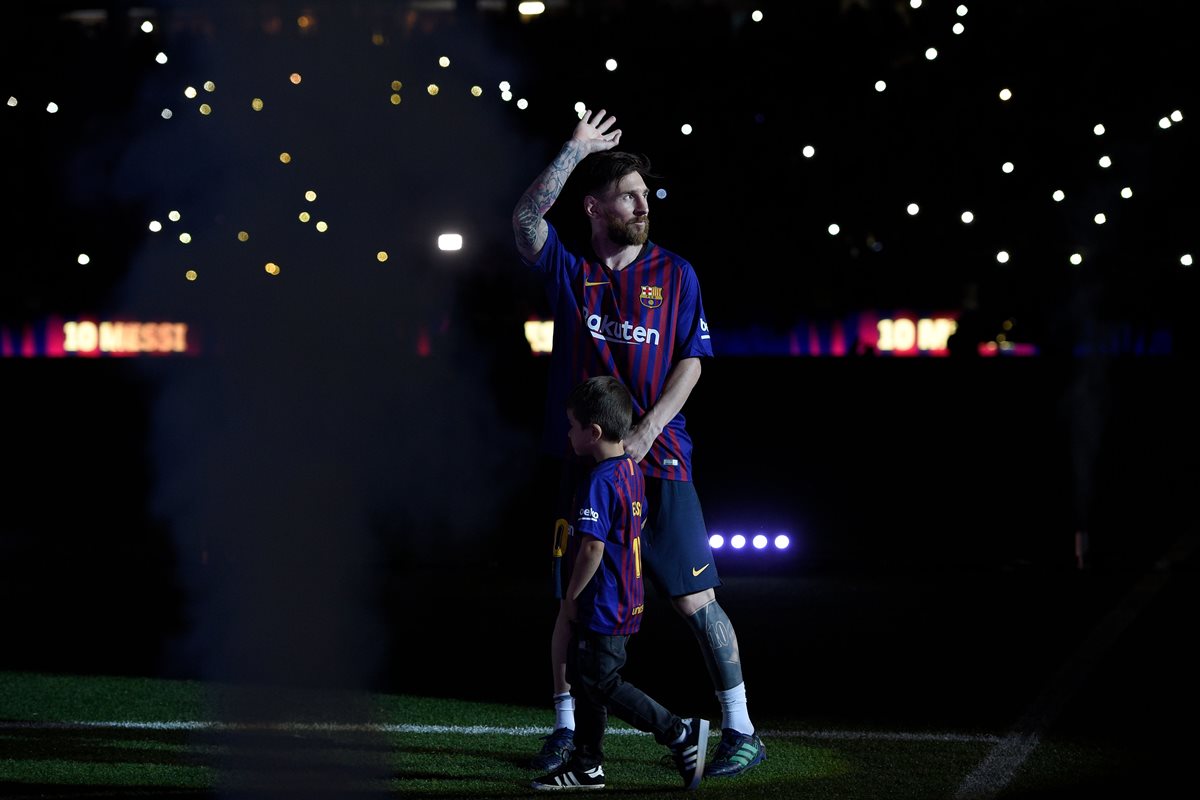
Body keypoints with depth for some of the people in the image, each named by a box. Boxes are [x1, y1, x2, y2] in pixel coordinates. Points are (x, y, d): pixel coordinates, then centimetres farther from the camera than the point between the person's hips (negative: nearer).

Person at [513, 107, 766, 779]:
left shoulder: (675, 275, 6)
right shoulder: (569, 272, 7)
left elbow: (691, 363, 2)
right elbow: (526, 218, -11)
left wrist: (644, 433, -10)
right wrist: (577, 149, -10)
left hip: (659, 460, -1)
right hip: (586, 463, 1)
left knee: (696, 599, -4)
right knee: (574, 602, 6)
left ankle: (742, 731, 0)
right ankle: (566, 730, 18)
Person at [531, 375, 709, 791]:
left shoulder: (598, 483, -22)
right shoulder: (633, 471, 8)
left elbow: (593, 549, -26)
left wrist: (571, 596, -14)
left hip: (602, 608, -10)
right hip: (628, 602, 10)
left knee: (602, 683, -2)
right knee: (587, 678, 16)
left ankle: (679, 733, -3)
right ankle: (587, 765, 22)